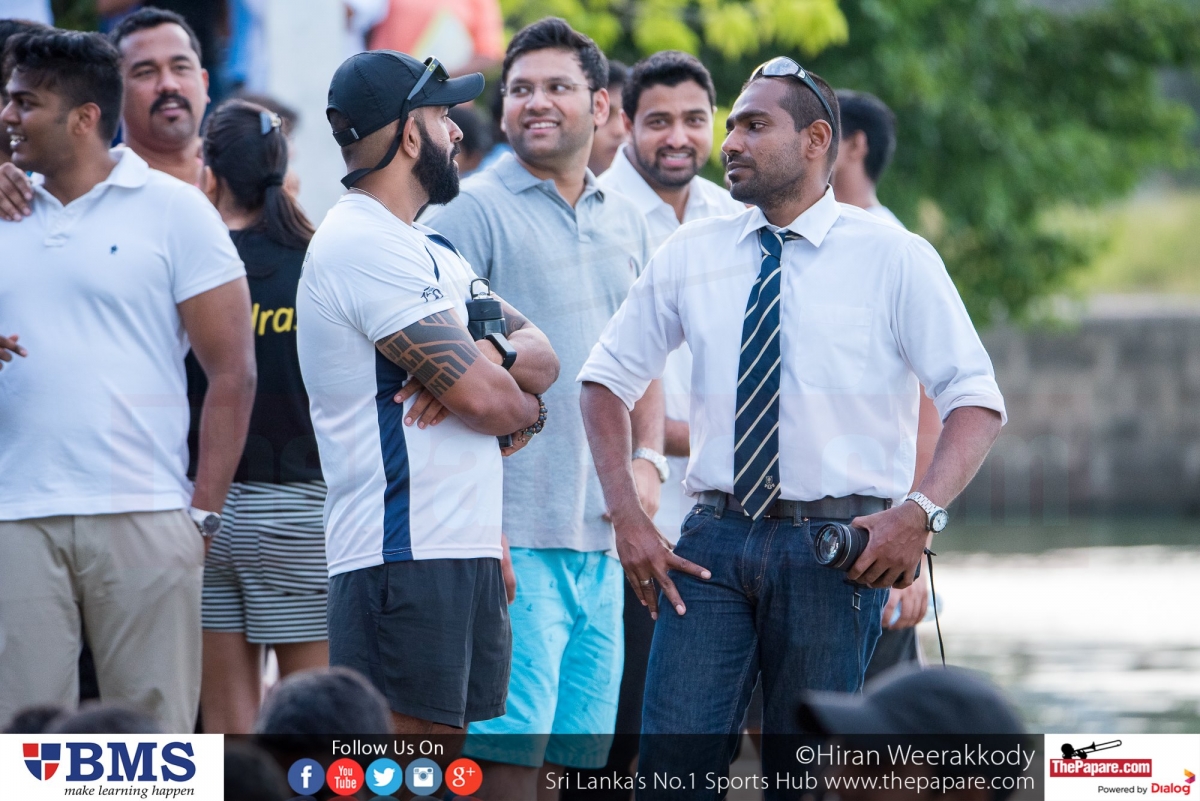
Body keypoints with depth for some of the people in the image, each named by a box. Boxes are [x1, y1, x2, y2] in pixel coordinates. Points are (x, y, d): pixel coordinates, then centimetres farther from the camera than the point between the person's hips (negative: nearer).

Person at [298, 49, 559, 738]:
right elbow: (485, 398, -17)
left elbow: (541, 357, 14)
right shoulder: (364, 244, -12)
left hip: (469, 552, 10)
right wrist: (526, 410, 6)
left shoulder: (430, 249, 21)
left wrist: (488, 359, -9)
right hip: (406, 555, -10)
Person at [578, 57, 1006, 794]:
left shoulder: (893, 258, -1)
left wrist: (919, 512, -20)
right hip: (715, 541, 2)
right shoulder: (691, 255, 9)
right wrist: (628, 517, 4)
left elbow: (978, 400, -5)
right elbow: (608, 378, 17)